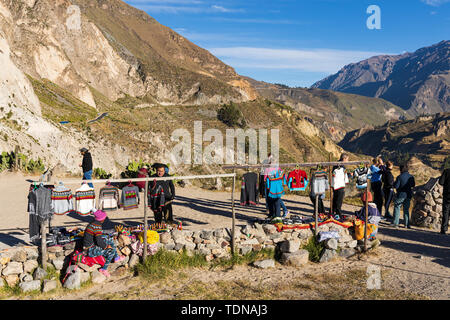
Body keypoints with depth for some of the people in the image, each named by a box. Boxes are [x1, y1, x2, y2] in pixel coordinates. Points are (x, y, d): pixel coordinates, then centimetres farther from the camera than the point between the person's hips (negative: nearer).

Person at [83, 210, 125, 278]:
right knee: (112, 250, -20)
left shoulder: (92, 224, 5)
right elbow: (99, 241, -28)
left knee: (110, 240, 15)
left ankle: (116, 257, 26)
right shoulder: (97, 227, -24)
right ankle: (104, 269, -7)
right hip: (91, 250, -10)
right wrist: (106, 246, -12)